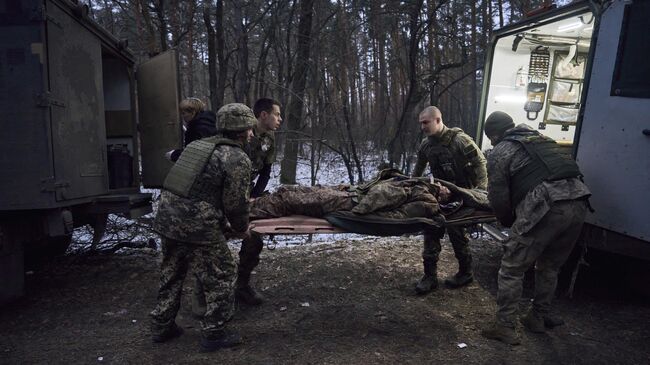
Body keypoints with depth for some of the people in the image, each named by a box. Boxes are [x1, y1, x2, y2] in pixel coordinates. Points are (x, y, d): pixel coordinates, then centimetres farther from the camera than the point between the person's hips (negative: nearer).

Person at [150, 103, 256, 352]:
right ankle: (214, 334, 18)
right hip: (197, 226, -8)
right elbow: (235, 203, -10)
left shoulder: (199, 145, 17)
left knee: (171, 275, 24)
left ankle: (162, 327, 37)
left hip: (168, 218, 8)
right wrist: (242, 228, 10)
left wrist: (224, 221, 28)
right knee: (220, 278, 9)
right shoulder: (238, 159, -8)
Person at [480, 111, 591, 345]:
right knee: (550, 266, 24)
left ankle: (504, 327, 8)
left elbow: (498, 197, 5)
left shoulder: (499, 153, 7)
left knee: (512, 268, 5)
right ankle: (539, 317, 36)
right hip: (579, 202, 8)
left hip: (546, 208, -7)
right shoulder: (541, 139, 28)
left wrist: (507, 221, 25)